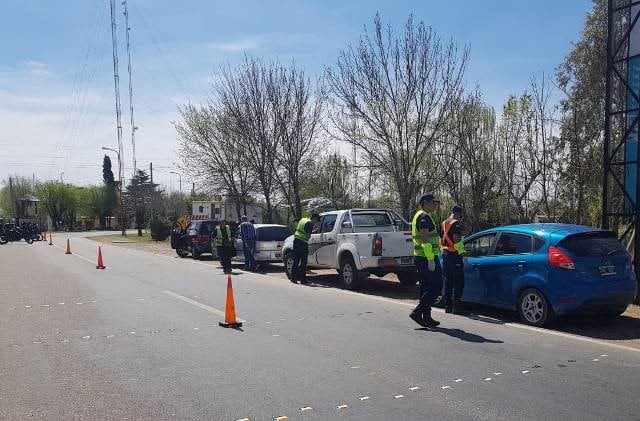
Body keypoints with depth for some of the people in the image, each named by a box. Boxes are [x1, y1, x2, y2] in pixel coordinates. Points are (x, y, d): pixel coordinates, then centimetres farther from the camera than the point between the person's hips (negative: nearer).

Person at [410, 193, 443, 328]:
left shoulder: (418, 216, 19)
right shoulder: (425, 217, -13)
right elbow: (425, 240, -21)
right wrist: (431, 260, -23)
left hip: (419, 256, 10)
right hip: (427, 257, -10)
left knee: (426, 287, 12)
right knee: (436, 286, -6)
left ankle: (426, 318, 15)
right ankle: (417, 312, -8)